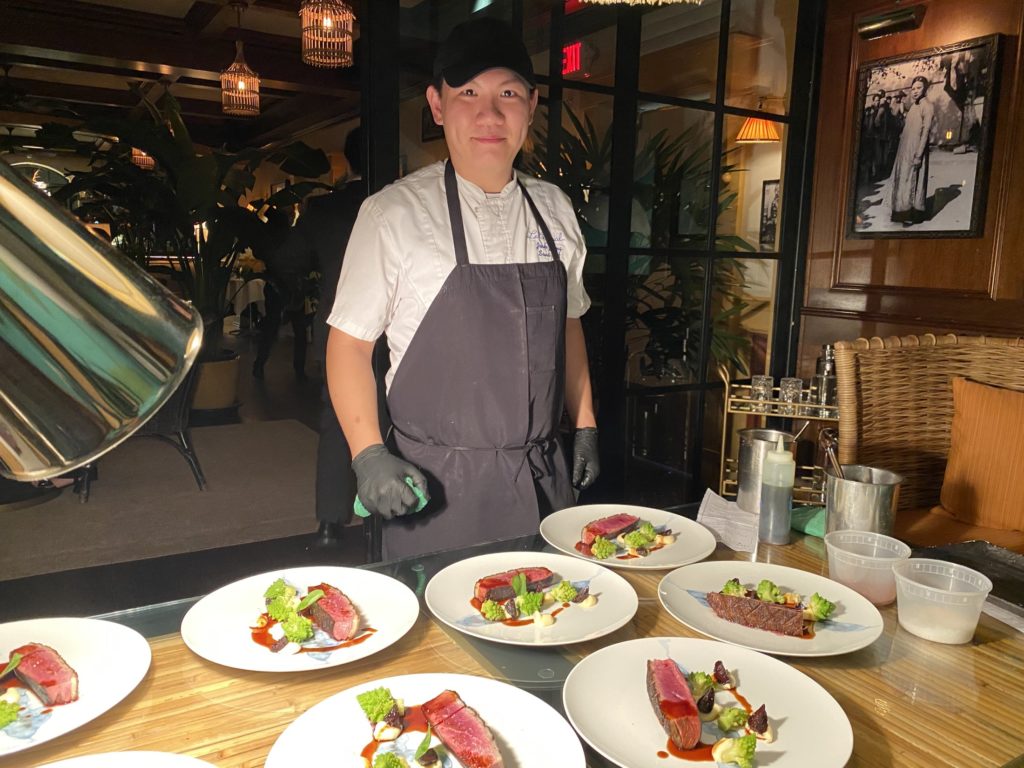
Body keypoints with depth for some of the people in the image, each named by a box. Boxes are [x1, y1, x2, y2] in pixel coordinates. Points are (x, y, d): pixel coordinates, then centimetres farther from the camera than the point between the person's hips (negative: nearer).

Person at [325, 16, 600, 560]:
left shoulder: (554, 210, 5)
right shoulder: (394, 213, -9)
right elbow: (349, 343, -5)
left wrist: (585, 427, 12)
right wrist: (368, 455, -15)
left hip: (543, 476, 4)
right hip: (436, 483, -4)